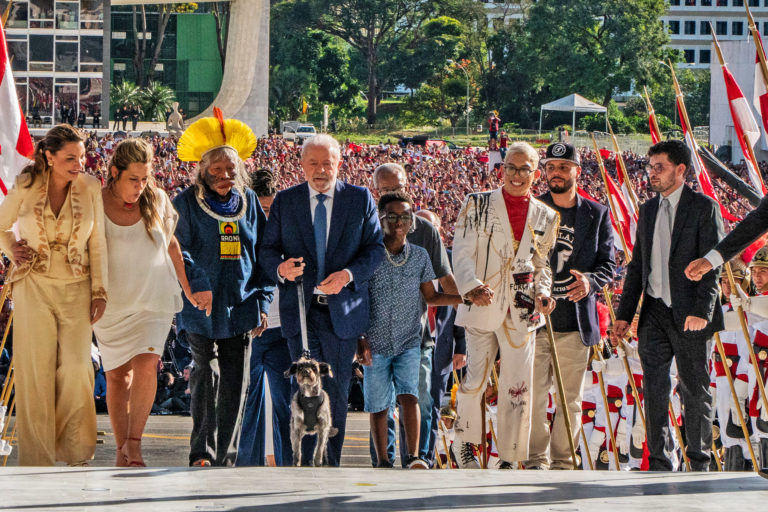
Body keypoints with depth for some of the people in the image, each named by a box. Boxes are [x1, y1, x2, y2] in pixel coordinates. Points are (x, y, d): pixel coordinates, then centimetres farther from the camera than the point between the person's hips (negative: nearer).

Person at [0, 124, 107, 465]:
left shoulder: (90, 188, -1)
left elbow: (97, 243, 5)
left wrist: (99, 291, 2)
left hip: (76, 290, 1)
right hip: (34, 287, -1)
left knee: (76, 368, -2)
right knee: (36, 370, 0)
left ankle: (75, 454, 12)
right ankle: (37, 458, 7)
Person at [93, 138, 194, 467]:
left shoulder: (157, 201, 0)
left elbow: (171, 244, 15)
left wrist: (188, 288, 21)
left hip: (154, 300, 0)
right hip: (112, 302, 0)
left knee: (146, 364, -19)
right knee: (117, 374, 5)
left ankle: (134, 442, -13)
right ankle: (121, 448, 14)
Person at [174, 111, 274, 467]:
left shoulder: (248, 201, 12)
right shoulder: (187, 204, 0)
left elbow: (262, 254, 15)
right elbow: (178, 250, -7)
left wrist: (262, 301, 7)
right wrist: (197, 283, -23)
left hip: (240, 308, 3)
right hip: (201, 307, -3)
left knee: (235, 385, 2)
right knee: (207, 377, -6)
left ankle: (225, 459, 9)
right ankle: (202, 453, 3)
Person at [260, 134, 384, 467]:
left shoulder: (360, 199, 5)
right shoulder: (285, 201, 8)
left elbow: (376, 248, 3)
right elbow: (267, 249, 8)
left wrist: (349, 274, -15)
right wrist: (280, 269, -16)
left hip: (342, 309, 0)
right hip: (300, 310, 0)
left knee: (337, 392, 5)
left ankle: (331, 468, 14)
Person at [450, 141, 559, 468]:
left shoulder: (545, 217, 12)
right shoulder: (478, 205, 3)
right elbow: (461, 252, -3)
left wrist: (542, 294, -1)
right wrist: (472, 287, -19)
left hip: (522, 312, 2)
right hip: (482, 307, -2)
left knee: (518, 386, 0)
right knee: (475, 379, 0)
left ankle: (509, 458, 7)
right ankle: (464, 441, 22)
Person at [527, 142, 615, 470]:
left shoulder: (597, 215, 10)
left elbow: (608, 262, 8)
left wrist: (591, 281, -13)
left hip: (576, 322, 1)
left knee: (570, 399, 4)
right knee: (533, 396, -5)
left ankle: (562, 461, 12)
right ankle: (537, 459, 4)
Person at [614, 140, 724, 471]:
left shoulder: (704, 208, -4)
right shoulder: (647, 210, 14)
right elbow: (637, 265, 17)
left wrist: (701, 310, -20)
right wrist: (624, 313, 11)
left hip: (689, 315, -5)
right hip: (654, 313, 5)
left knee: (695, 391, 3)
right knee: (653, 390, 3)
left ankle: (700, 462, 14)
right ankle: (658, 463, 9)